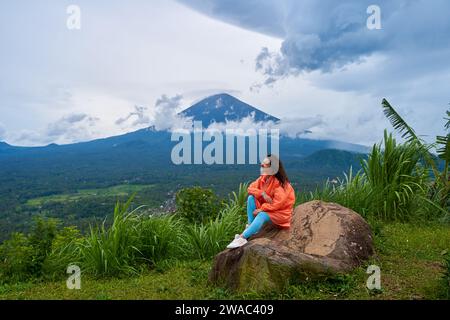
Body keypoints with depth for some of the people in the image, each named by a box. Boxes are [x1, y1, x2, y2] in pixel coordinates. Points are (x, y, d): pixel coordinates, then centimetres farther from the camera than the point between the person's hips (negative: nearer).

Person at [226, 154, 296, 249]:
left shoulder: (280, 183, -23)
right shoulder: (263, 178, -3)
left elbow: (278, 203, -27)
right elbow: (251, 188, -7)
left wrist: (261, 209, -26)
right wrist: (262, 194, -25)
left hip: (280, 211, -7)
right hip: (265, 207, 7)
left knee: (262, 215, -35)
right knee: (251, 197, -13)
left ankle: (242, 237, -42)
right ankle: (250, 225, -15)